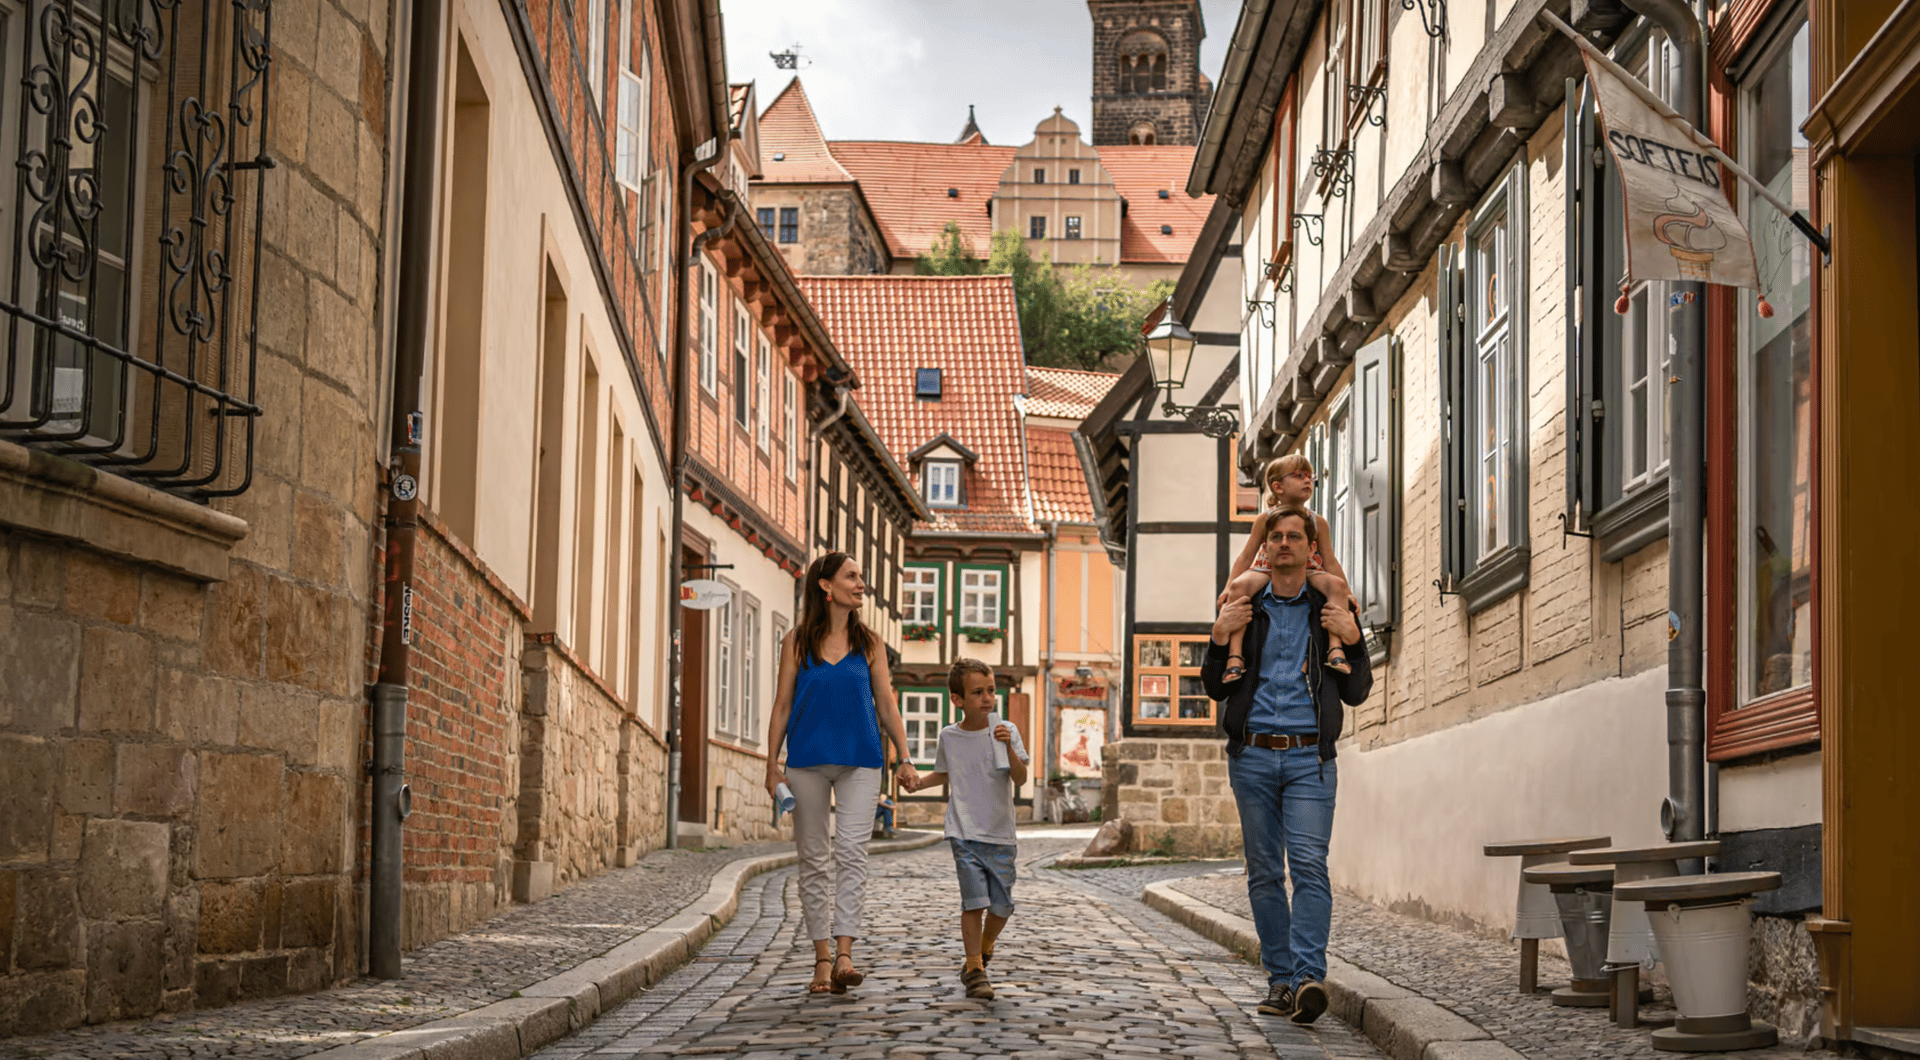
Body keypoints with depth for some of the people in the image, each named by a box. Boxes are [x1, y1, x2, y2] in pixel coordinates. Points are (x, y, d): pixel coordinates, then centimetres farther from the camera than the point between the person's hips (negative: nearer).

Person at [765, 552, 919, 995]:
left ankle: (844, 955, -17)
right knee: (813, 859, 4)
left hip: (859, 762, 0)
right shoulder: (797, 642, 4)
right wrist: (772, 764, -1)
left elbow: (886, 705, 8)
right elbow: (782, 706, 5)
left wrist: (904, 758, -2)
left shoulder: (869, 644, 8)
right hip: (807, 760, 0)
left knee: (852, 853, -12)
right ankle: (822, 958, 11)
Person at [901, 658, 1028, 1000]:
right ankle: (974, 969, -2)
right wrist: (919, 782, 6)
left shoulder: (1005, 731, -2)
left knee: (1002, 903, 3)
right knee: (974, 898, -12)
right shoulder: (949, 737, 3)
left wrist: (1009, 748, -26)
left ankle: (985, 946, 33)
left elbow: (1020, 779, -11)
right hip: (964, 833, 0)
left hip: (1000, 833, 1)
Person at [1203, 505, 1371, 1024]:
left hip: (1309, 756, -2)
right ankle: (1281, 978, 10)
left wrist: (1351, 641, -7)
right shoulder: (1244, 608, 13)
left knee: (1309, 864, -16)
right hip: (1252, 755, 2)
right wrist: (1220, 640, -3)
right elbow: (1217, 689, 13)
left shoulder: (1331, 610, 10)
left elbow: (1356, 694, 8)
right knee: (1264, 871, 3)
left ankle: (1309, 977, -24)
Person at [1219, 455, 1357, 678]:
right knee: (1239, 586, -33)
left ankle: (1336, 650, -37)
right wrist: (1228, 588, -8)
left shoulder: (1318, 522, 6)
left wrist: (1346, 593, -3)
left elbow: (1330, 562, 7)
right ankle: (1235, 655, -38)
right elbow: (1246, 557, 3)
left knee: (1336, 584, -30)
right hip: (1268, 571, -1)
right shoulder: (1265, 519, 3)